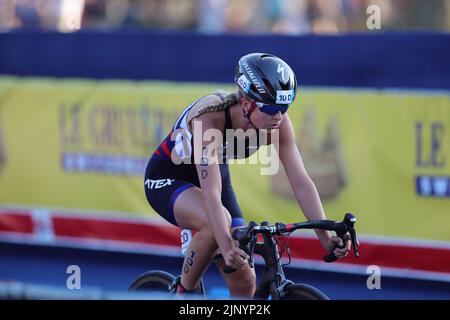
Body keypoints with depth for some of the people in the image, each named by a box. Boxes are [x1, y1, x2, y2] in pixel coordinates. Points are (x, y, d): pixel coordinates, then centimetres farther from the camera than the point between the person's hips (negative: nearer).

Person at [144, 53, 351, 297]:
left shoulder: (278, 122, -22)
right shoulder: (210, 117, -38)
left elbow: (301, 181, -21)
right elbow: (210, 193, -45)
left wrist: (325, 237, -31)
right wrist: (226, 246, -56)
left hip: (218, 175, 6)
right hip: (167, 180, -6)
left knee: (244, 282, -5)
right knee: (217, 222, -37)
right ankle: (185, 293, -13)